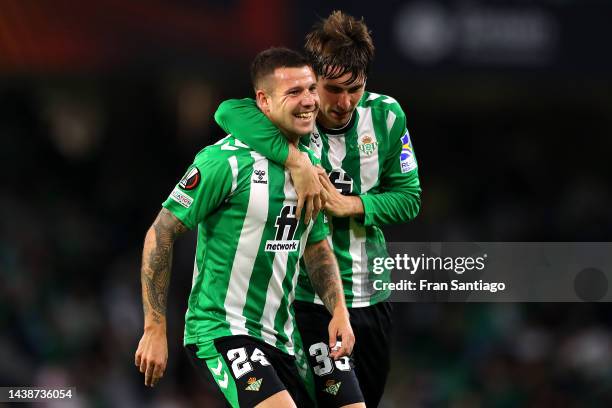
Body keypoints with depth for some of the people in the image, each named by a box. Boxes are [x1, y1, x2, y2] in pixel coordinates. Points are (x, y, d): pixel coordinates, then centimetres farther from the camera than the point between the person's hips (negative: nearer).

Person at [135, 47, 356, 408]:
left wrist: (339, 311, 3)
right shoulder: (227, 161, -15)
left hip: (278, 338, 8)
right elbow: (161, 234, -12)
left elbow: (318, 247, 20)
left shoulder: (311, 164, 8)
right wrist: (155, 330, -14)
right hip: (220, 331, -8)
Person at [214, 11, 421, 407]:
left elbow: (409, 197, 0)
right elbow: (229, 111, -35)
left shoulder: (386, 115, -4)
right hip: (308, 296, -4)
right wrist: (297, 160, -42)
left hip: (371, 295, 4)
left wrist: (350, 206, -17)